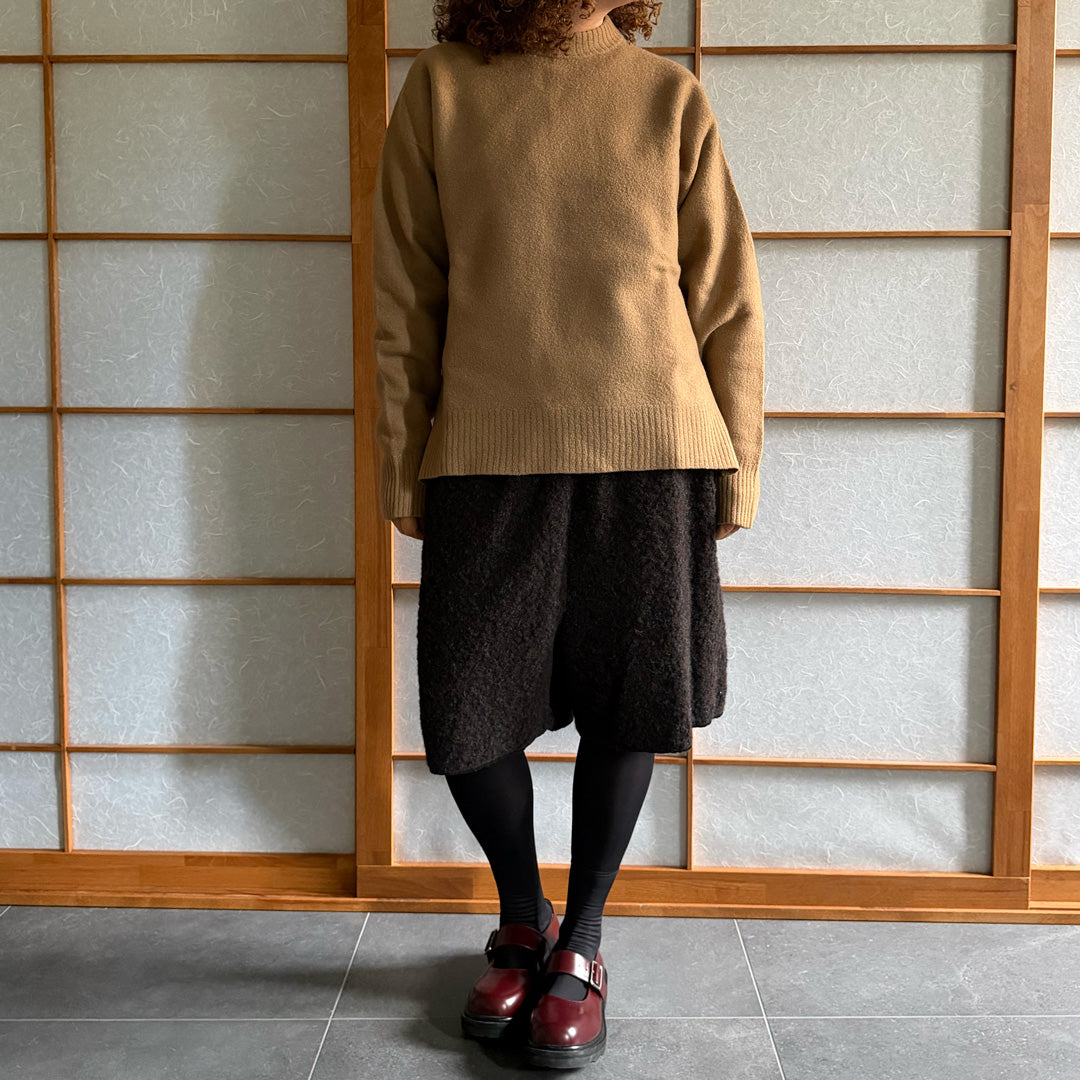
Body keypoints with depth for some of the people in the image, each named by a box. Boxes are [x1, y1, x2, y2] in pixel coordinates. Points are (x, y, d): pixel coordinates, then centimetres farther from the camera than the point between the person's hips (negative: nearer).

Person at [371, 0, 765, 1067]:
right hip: (488, 457, 0)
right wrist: (402, 465, 5)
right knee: (465, 715, 4)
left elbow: (729, 304, 7)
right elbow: (403, 298, 7)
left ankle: (579, 944, 29)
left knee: (624, 707, 7)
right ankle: (521, 920, 32)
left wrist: (736, 466, 4)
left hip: (650, 455, 0)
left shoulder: (669, 97, 7)